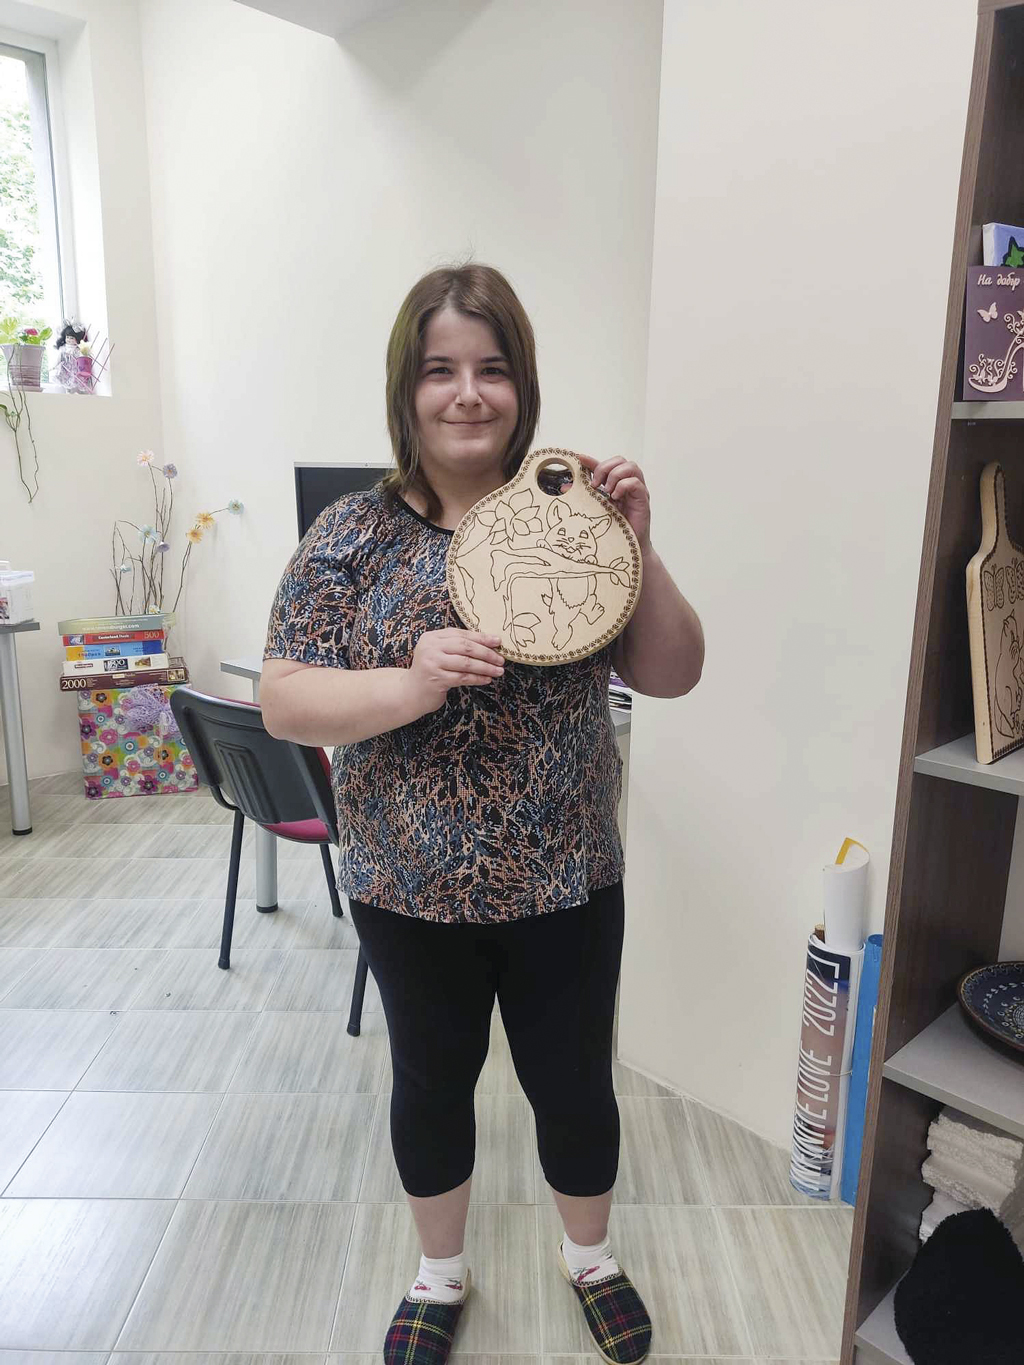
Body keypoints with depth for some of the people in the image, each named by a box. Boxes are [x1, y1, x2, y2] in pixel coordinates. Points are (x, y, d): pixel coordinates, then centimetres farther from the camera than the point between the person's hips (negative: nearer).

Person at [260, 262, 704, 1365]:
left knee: (573, 1081, 18)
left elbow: (671, 675, -4)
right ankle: (441, 1274, 49)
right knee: (432, 1080, 20)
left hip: (567, 886, 1)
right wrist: (415, 684, -29)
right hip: (411, 891, 0)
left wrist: (636, 550, -20)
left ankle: (589, 1256, 50)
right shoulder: (353, 537, -8)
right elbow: (282, 702, -12)